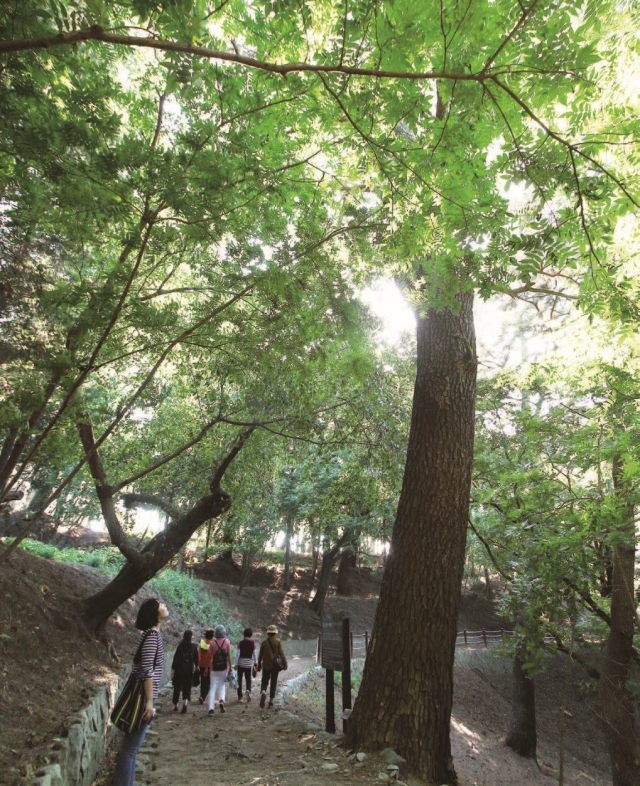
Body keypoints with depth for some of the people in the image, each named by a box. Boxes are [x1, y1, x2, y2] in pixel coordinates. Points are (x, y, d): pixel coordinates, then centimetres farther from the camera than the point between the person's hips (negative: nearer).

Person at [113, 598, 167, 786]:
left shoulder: (152, 633, 11)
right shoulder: (153, 635, -18)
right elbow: (147, 670, -22)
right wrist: (149, 701, -20)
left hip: (140, 695, 9)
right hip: (142, 697, -9)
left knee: (131, 746, 16)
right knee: (131, 747, -1)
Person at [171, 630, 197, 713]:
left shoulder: (180, 646, -8)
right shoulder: (194, 647, -2)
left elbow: (176, 658, -9)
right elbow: (196, 659, 5)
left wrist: (173, 669, -4)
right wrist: (196, 667, 20)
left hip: (179, 669, -1)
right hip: (189, 670, 1)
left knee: (177, 687, 14)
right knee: (187, 687, 8)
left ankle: (175, 705, 21)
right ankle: (185, 701, -15)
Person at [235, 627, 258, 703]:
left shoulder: (240, 643, -7)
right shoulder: (253, 643, -4)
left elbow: (237, 654, -9)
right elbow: (254, 653, -1)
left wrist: (236, 664, -3)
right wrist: (256, 662, 10)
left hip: (241, 663, -1)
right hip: (249, 663, 1)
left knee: (240, 679, 12)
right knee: (248, 679, 12)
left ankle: (240, 696, 14)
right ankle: (248, 690, -16)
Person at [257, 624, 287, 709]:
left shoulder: (264, 642, 1)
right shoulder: (278, 641, -3)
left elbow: (261, 655, 5)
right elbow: (281, 652, -12)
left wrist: (259, 664, 15)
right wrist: (285, 662, -14)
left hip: (266, 665, 0)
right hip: (275, 666, 0)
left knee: (264, 681, 9)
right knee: (273, 683, 11)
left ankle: (263, 692, -21)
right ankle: (271, 700, 10)